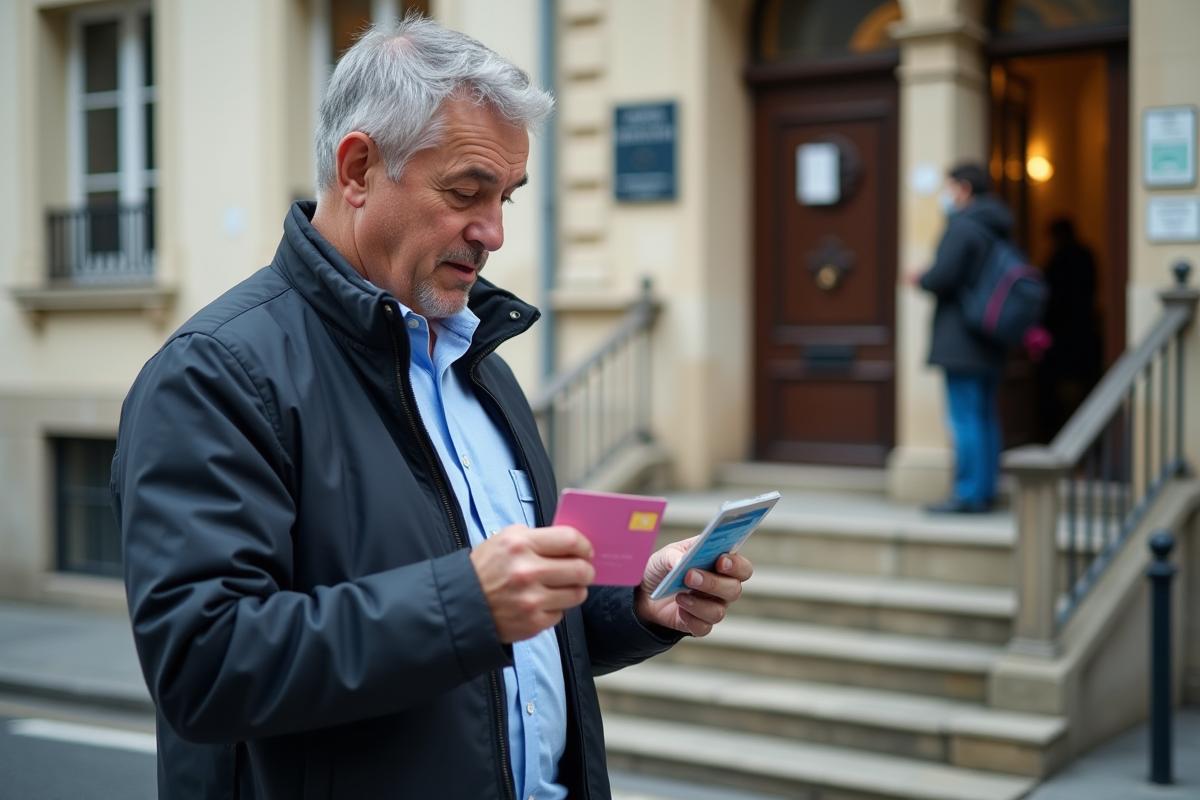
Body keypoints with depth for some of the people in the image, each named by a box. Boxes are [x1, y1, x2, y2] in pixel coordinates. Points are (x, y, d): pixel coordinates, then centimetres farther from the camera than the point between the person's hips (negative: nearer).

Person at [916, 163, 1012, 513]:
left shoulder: (963, 226, -13)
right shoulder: (997, 229, 16)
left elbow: (943, 276, -21)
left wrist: (920, 280, 0)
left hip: (961, 342, -9)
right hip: (990, 341, 9)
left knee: (965, 418, -7)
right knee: (986, 416, 12)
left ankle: (968, 494, -6)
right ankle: (985, 490, 17)